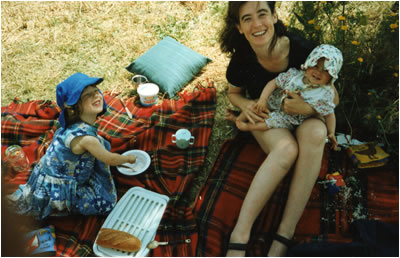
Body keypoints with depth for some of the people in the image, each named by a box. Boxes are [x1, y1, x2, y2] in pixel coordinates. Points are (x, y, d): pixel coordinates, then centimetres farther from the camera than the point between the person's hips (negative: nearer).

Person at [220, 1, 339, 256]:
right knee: (286, 148, -36)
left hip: (304, 117, 1)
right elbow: (233, 93, 6)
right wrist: (245, 104, -17)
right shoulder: (242, 60, -17)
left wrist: (309, 108, -32)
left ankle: (285, 233, -34)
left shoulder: (301, 49, -23)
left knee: (315, 132, -38)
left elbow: (333, 97, -11)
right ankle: (240, 234, -35)